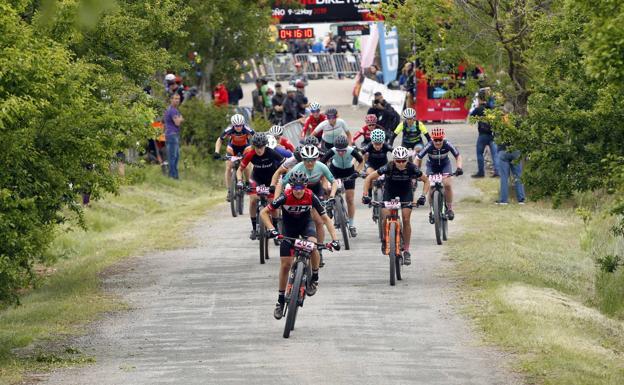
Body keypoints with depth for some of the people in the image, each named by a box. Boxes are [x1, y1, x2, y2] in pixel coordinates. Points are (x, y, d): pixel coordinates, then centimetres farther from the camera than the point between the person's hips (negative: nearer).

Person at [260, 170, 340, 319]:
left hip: (306, 224, 0)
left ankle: (315, 278, -8)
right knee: (285, 264, -3)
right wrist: (271, 229, -39)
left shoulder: (311, 197, -26)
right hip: (289, 227, 0)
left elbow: (325, 218, -19)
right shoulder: (285, 197, -29)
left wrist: (334, 239, -29)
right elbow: (264, 213, -23)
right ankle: (280, 300, 12)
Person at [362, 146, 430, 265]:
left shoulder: (412, 168, -27)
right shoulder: (389, 167, -30)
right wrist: (365, 194, -31)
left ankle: (406, 251, -4)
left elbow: (426, 181, -12)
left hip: (406, 192, 0)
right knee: (385, 216, -18)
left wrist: (423, 196, -26)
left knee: (406, 220, -12)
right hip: (390, 191, 0)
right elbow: (369, 178, -21)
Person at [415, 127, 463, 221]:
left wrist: (459, 167, -32)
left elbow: (458, 156, -17)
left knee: (447, 184, -21)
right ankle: (432, 211, 5)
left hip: (445, 165, 0)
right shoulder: (429, 146, -30)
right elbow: (418, 158, -23)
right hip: (432, 166, 0)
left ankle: (449, 208, -5)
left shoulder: (447, 145, -28)